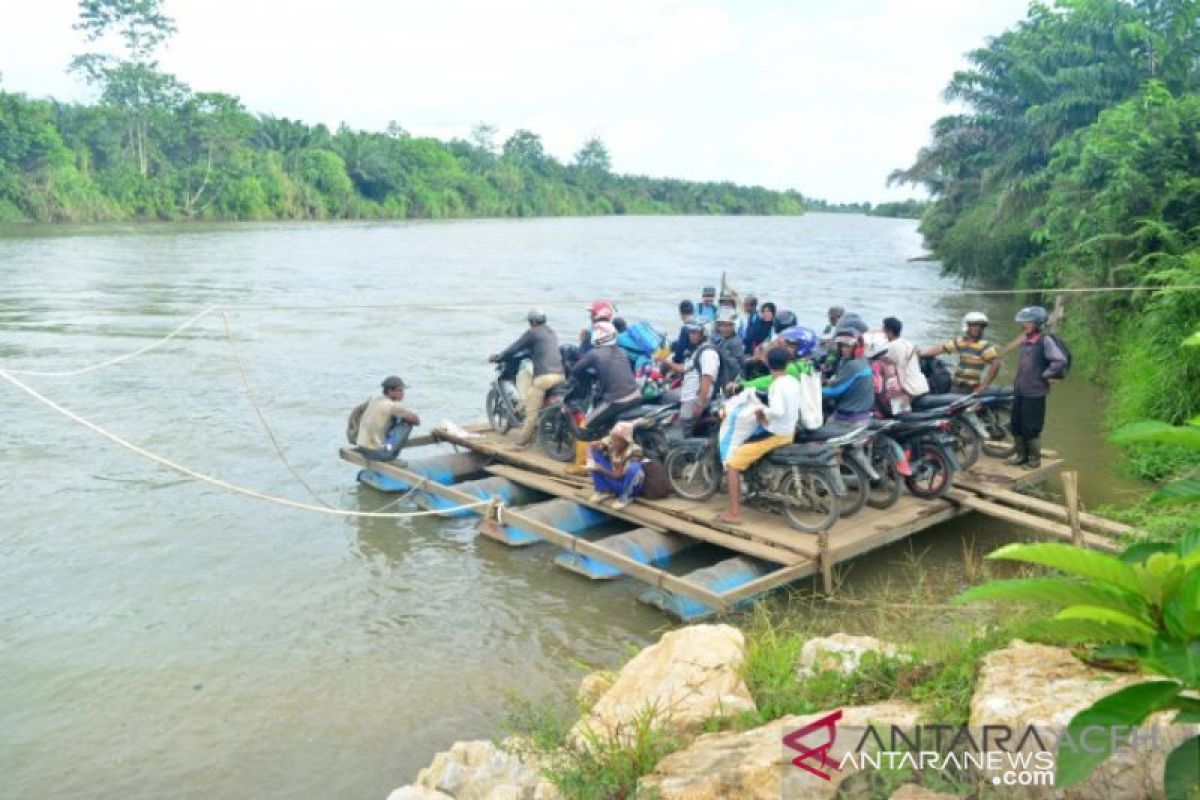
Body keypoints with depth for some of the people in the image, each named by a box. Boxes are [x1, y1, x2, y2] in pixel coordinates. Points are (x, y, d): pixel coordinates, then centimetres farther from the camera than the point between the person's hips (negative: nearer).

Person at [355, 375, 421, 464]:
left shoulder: (374, 401, 9)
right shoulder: (394, 406, -13)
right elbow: (416, 421, -6)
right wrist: (405, 418, 14)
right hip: (377, 453, -8)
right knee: (407, 423, -1)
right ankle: (391, 458, 4)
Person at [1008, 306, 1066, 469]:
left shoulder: (1045, 341, -13)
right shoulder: (1025, 341, 12)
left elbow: (1060, 361, -23)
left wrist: (1044, 375, -15)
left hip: (1035, 393, -8)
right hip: (1019, 391, 8)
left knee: (1032, 428, 0)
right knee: (1016, 425, 13)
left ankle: (1034, 458, 14)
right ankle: (1021, 454, 27)